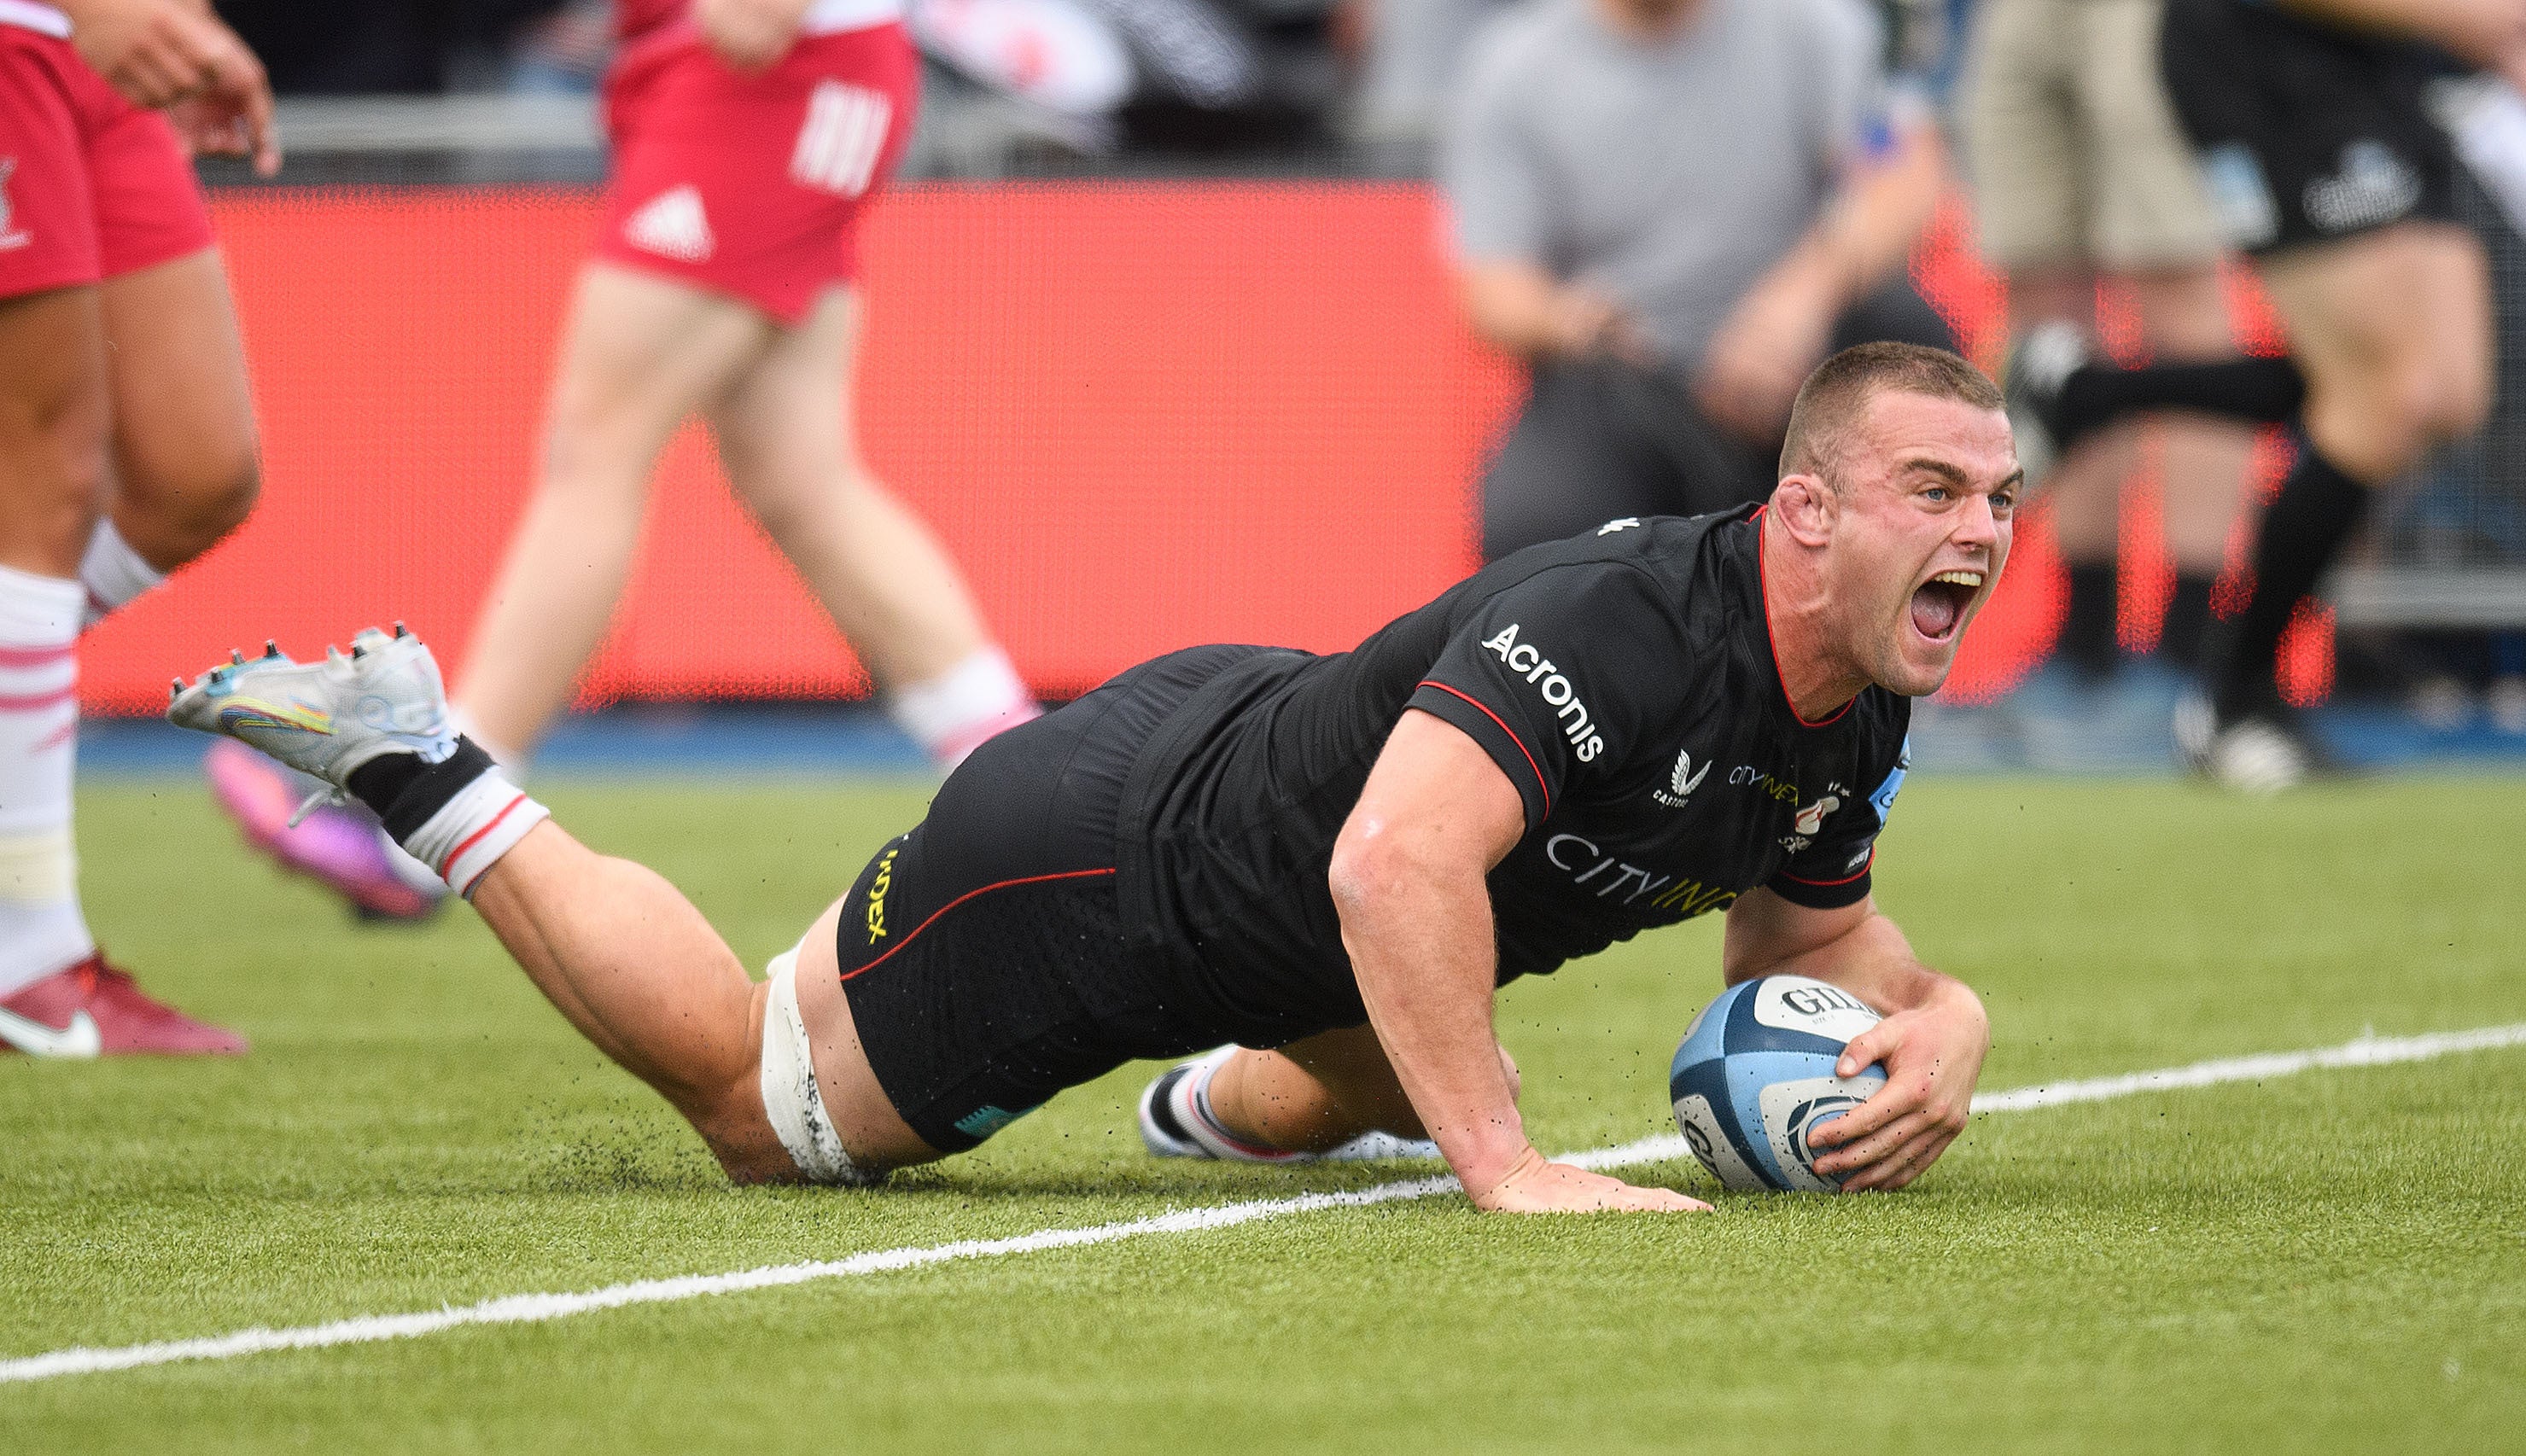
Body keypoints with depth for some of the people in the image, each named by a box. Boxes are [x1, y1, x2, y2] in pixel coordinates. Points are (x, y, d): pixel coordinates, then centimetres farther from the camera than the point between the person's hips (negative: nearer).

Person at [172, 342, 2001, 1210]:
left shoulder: (1855, 717, -9)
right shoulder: (1618, 624, -38)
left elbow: (1811, 938, 7)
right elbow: (1393, 860, -51)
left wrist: (1936, 1016, -15)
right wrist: (1510, 1166, -52)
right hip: (1088, 852, -8)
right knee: (749, 1106, 12)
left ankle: (1223, 1104, 55)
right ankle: (406, 754, 22)